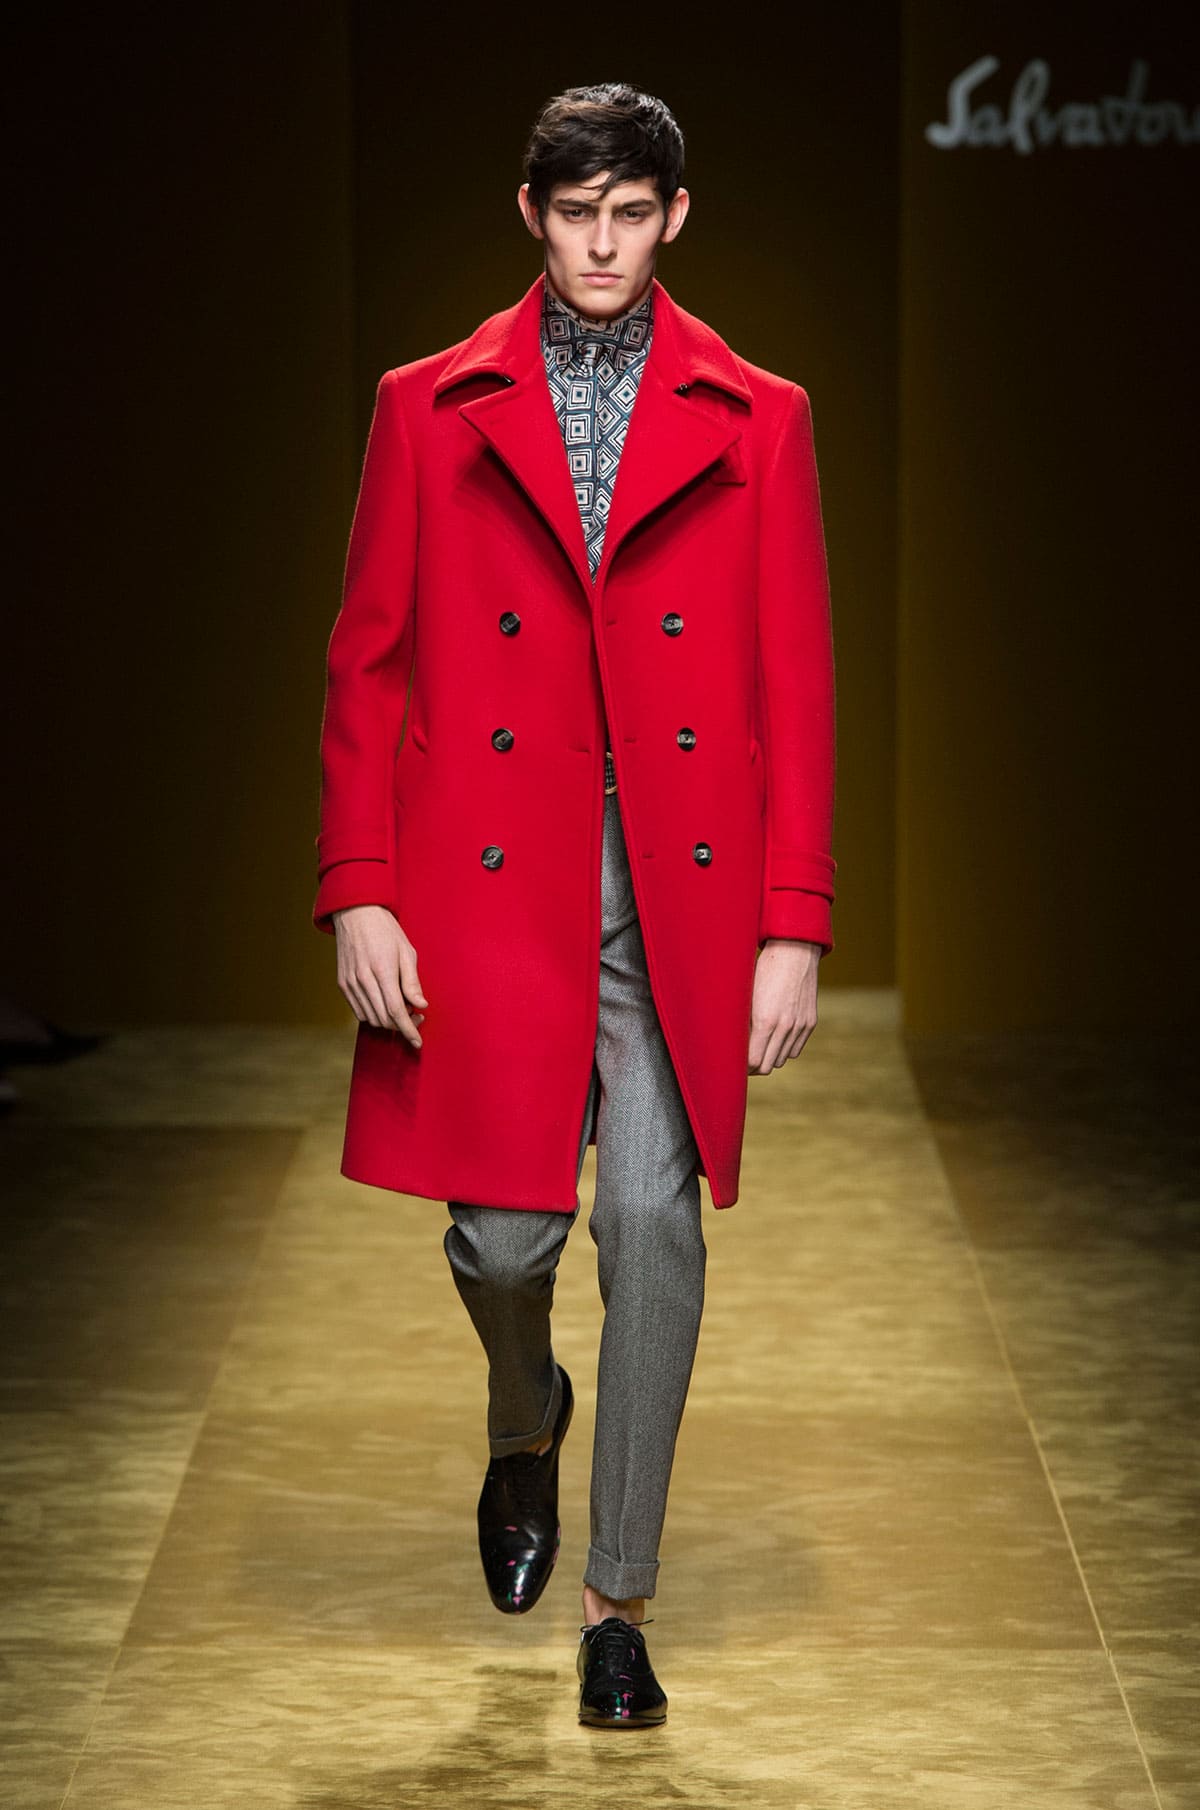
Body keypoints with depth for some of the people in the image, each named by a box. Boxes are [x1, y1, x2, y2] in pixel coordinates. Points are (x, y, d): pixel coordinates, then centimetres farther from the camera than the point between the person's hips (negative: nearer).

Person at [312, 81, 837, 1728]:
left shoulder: (754, 421, 7)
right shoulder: (432, 411, 7)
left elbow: (797, 688, 5)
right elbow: (368, 666, 6)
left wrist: (793, 927, -2)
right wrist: (361, 894, -3)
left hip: (682, 899, 0)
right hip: (491, 886, 0)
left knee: (654, 1222, -4)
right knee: (502, 1235, -1)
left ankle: (619, 1602, 8)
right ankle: (526, 1424, 36)